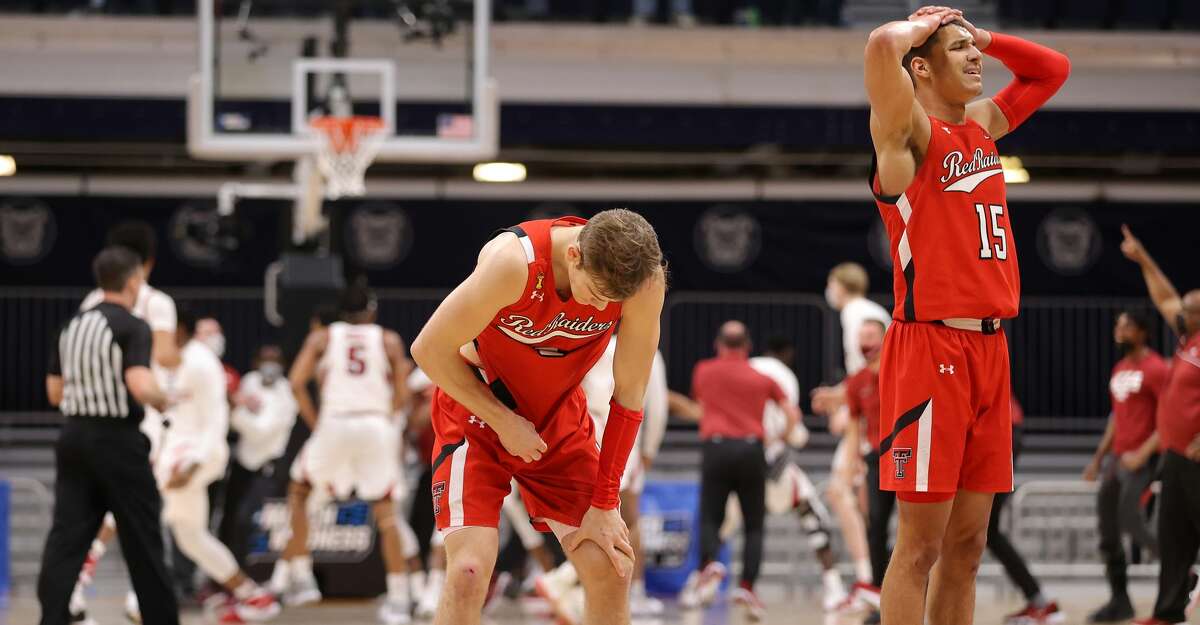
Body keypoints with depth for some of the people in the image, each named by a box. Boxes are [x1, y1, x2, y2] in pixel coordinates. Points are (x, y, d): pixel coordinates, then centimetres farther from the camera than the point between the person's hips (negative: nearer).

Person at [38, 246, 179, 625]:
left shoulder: (72, 326, 11)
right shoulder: (132, 327, -10)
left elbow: (55, 392, 15)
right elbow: (141, 386, -23)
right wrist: (163, 400, -4)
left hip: (74, 437, 6)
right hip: (117, 441, -6)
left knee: (66, 537, 0)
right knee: (142, 541, 6)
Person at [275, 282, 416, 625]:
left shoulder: (322, 337, 14)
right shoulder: (389, 340, 14)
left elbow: (296, 382, 3)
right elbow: (402, 396, 6)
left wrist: (315, 423, 11)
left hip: (335, 423, 0)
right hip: (378, 425, 0)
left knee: (299, 489, 24)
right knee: (385, 508, 14)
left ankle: (299, 575, 15)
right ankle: (399, 597, 4)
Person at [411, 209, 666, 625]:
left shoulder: (645, 279, -22)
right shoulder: (513, 262, -33)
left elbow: (629, 395, -11)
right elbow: (428, 350, -22)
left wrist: (605, 503, -10)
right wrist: (504, 422, -18)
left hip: (560, 419, 4)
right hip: (476, 411, -4)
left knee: (612, 569, -4)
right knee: (469, 571, -21)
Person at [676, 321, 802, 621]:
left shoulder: (704, 371, 13)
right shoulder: (763, 379, 14)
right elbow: (793, 414, 9)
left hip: (716, 448, -1)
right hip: (752, 448, 1)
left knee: (710, 519, 4)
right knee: (754, 526, 7)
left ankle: (709, 563, -27)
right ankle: (747, 586, -10)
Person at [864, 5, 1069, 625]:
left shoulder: (983, 125, 16)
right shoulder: (910, 131, -7)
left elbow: (1052, 70, 30)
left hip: (989, 348, 8)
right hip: (930, 347, -8)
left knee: (967, 542, 9)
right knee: (921, 542, -6)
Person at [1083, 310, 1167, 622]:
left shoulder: (1155, 369, -11)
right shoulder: (1120, 369, 15)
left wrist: (1143, 453, -24)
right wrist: (1099, 458, 21)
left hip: (1141, 461, -9)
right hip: (1117, 458, 9)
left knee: (1131, 523, -16)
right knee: (1108, 532, 6)